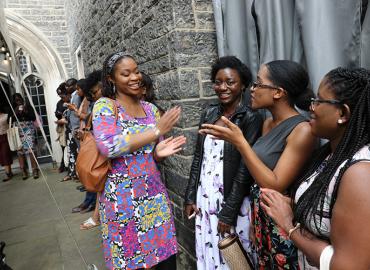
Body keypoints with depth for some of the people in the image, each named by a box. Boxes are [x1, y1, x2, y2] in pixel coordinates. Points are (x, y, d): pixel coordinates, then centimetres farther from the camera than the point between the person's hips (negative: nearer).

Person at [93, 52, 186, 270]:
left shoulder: (150, 109, 8)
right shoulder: (104, 106, -7)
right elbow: (108, 145, -24)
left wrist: (159, 152, -10)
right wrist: (156, 131, -20)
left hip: (154, 194, 5)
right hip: (122, 198, -4)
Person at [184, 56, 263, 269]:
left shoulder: (251, 118, -11)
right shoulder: (210, 113, 5)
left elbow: (245, 169, -14)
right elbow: (198, 157, 9)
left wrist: (229, 212, -13)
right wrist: (190, 196, 8)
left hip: (232, 201, -5)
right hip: (204, 197, 5)